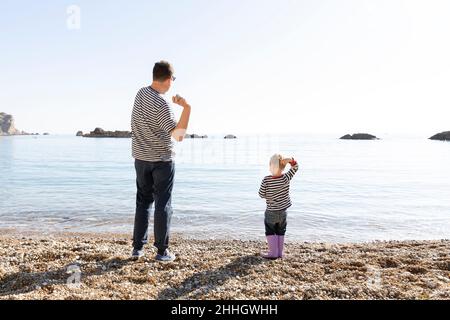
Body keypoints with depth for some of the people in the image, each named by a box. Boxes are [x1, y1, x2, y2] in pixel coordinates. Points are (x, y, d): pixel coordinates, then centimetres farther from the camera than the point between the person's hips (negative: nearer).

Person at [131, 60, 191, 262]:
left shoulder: (141, 93, 3)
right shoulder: (161, 104, -22)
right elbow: (178, 133, -27)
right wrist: (186, 107, -29)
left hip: (141, 158, 7)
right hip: (162, 160, -7)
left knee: (143, 202, 15)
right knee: (163, 205, 3)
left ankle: (137, 248, 18)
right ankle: (162, 251, 9)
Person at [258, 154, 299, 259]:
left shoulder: (266, 180, -21)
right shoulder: (286, 178, -14)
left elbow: (262, 194, -13)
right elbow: (295, 167, -3)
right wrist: (290, 160, -22)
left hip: (271, 211, -3)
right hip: (283, 211, 3)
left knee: (270, 231, 13)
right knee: (280, 232, 17)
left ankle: (273, 253, 11)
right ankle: (280, 252, 22)